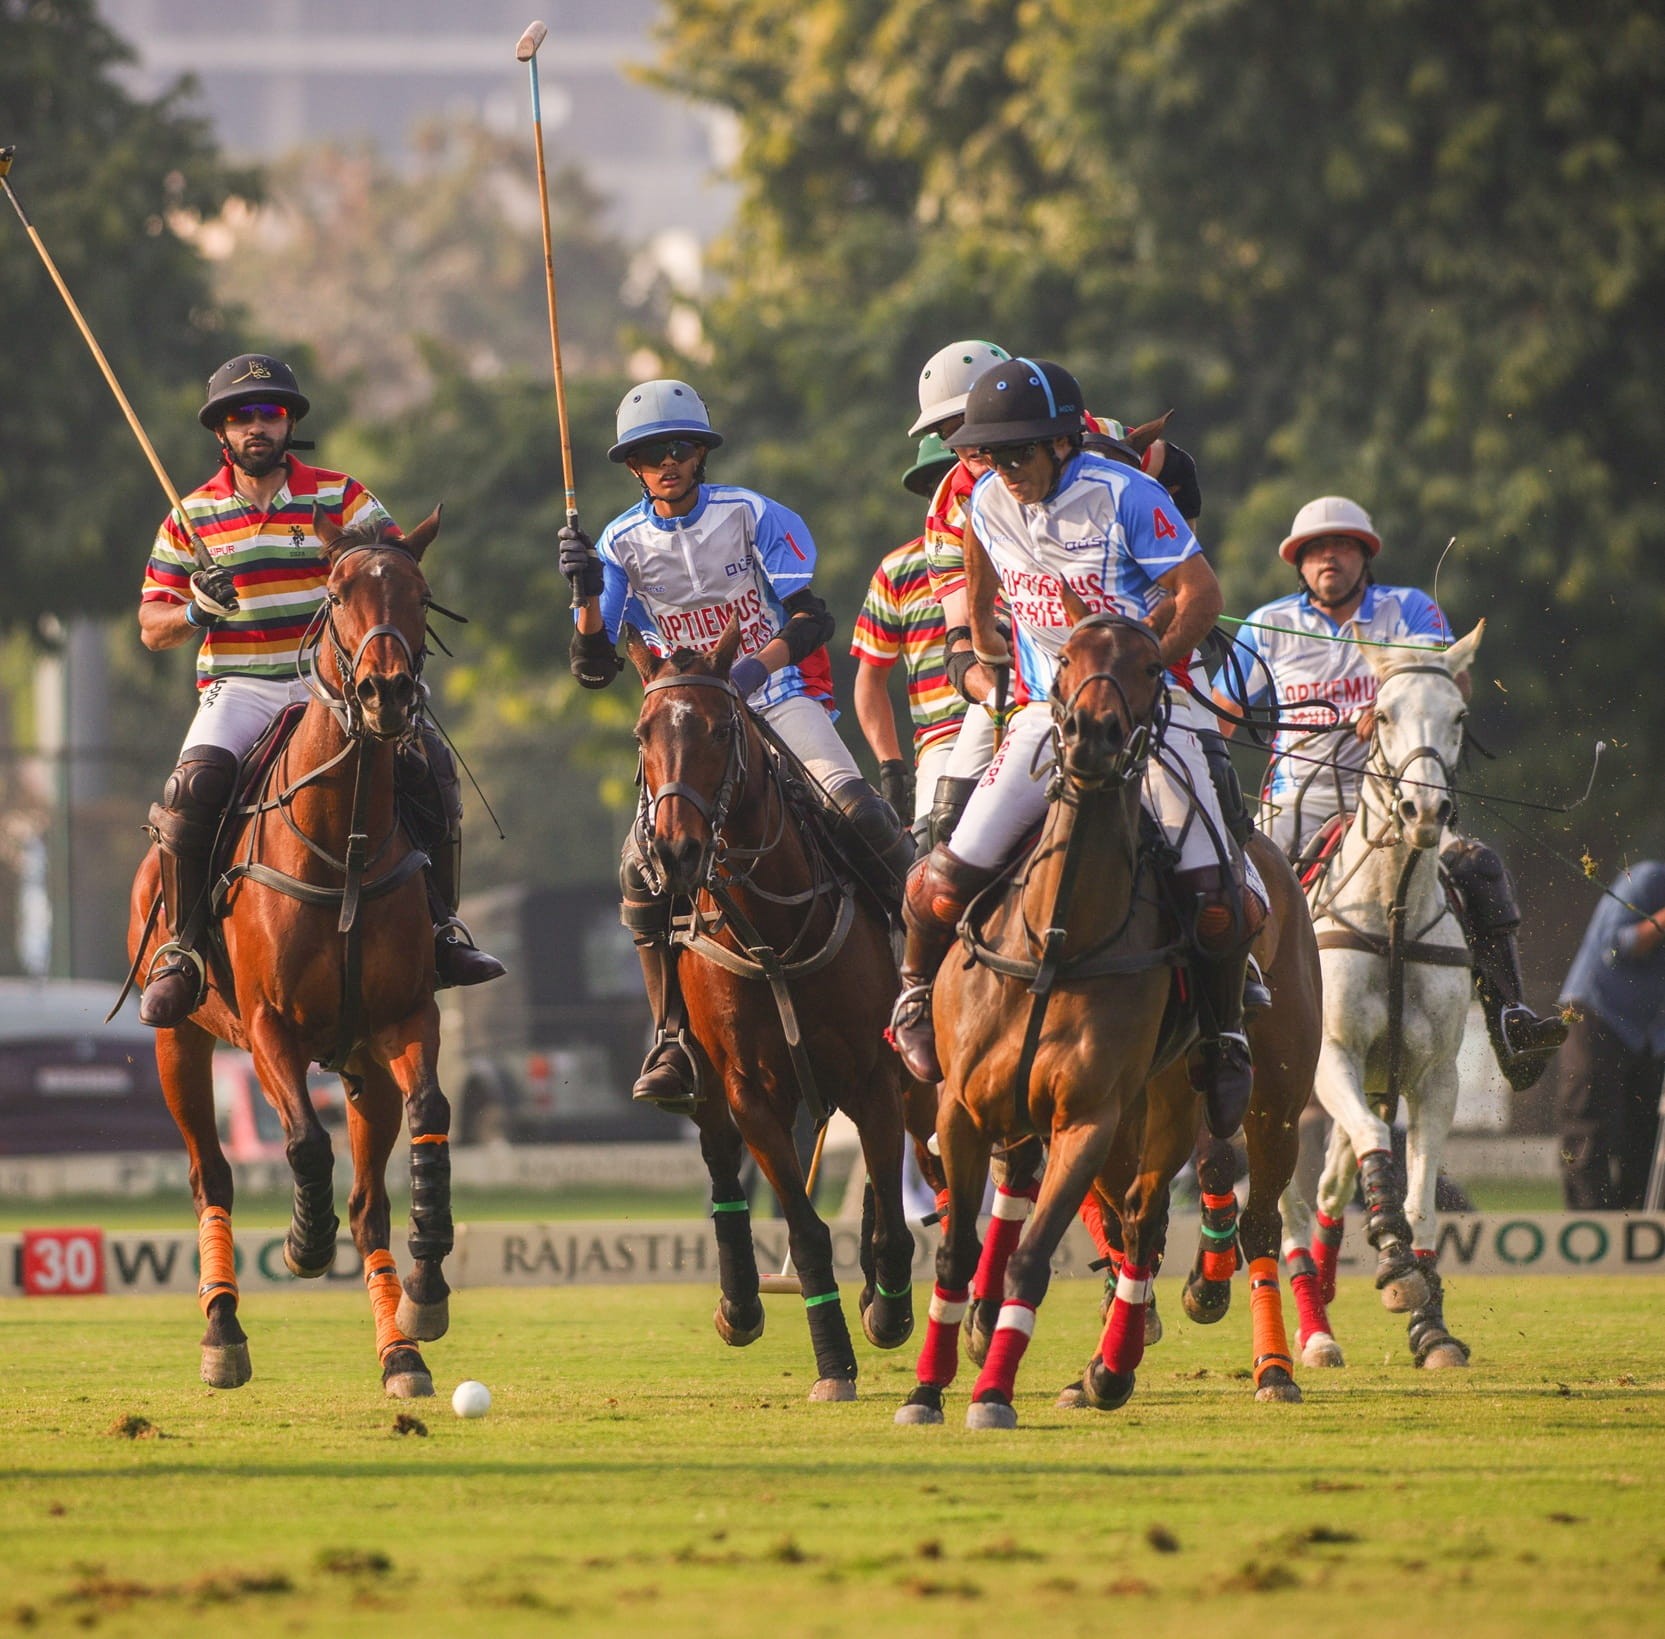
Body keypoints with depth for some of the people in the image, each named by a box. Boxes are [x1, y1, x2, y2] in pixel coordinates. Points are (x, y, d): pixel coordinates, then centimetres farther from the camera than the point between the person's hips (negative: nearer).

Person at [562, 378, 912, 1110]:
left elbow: (811, 619, -7)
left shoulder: (751, 516, -3)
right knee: (643, 869, -17)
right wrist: (587, 591, -20)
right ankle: (672, 1043, -7)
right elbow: (595, 666, -2)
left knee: (852, 803, -30)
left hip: (780, 699, -2)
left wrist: (757, 665, -26)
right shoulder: (623, 544, 2)